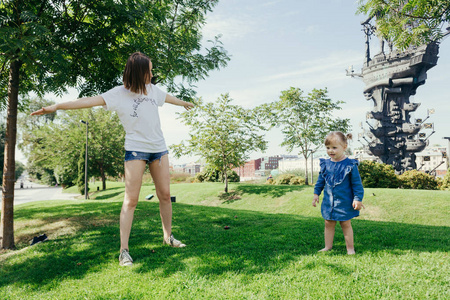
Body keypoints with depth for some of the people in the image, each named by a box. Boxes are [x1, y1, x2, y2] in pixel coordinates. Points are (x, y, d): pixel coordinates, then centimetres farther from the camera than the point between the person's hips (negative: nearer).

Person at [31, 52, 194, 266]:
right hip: (136, 149, -5)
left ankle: (168, 236, 24)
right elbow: (91, 101, -18)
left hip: (159, 148, 5)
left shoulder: (151, 89, 9)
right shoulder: (119, 94, -7)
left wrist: (184, 103, 47)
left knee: (165, 194, 7)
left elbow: (167, 97, 29)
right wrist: (56, 106, -28)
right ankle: (124, 250, 1)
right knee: (131, 199, -7)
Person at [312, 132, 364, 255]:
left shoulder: (350, 165, -11)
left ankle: (350, 248, 24)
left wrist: (358, 199, -9)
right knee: (328, 224, 11)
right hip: (328, 201, 4)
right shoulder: (325, 164, 1)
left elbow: (357, 183, -7)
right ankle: (328, 247, 25)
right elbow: (320, 180, 14)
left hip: (344, 202, -4)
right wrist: (316, 193, 13)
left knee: (346, 224, 8)